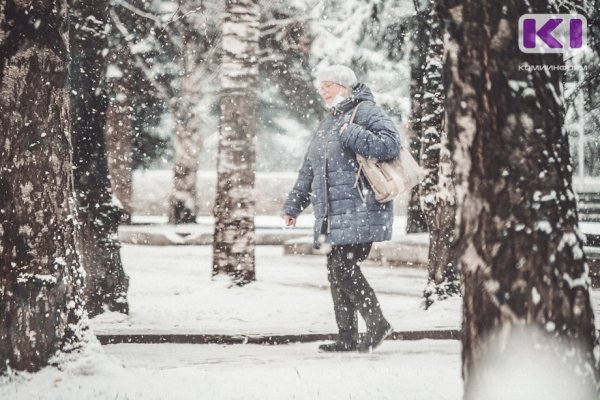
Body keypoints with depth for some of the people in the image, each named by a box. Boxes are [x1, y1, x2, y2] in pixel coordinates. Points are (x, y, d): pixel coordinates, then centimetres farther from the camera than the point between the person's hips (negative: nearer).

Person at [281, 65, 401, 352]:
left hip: (360, 211, -9)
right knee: (336, 270, 5)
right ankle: (347, 337, 8)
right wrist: (293, 206, 25)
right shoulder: (328, 123, 24)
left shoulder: (366, 112, -4)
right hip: (334, 214, 9)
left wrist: (352, 135, -20)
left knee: (343, 268, -15)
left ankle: (377, 322, -3)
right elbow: (309, 171, 28)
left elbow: (391, 144, -20)